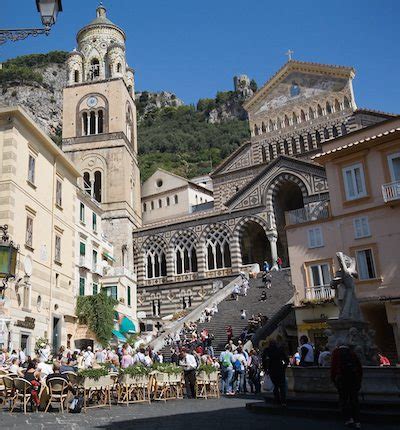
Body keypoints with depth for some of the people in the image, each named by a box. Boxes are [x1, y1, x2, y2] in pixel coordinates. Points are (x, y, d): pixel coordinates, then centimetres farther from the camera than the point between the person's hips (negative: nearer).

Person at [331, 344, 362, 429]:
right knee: (354, 399, 9)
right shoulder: (352, 353, 23)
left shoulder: (336, 352, 14)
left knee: (343, 399, 5)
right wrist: (359, 379, 20)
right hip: (355, 378, 3)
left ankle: (349, 419, -5)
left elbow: (333, 366, 1)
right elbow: (360, 367, 17)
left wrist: (333, 379, 5)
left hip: (342, 378, -3)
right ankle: (357, 421, 6)